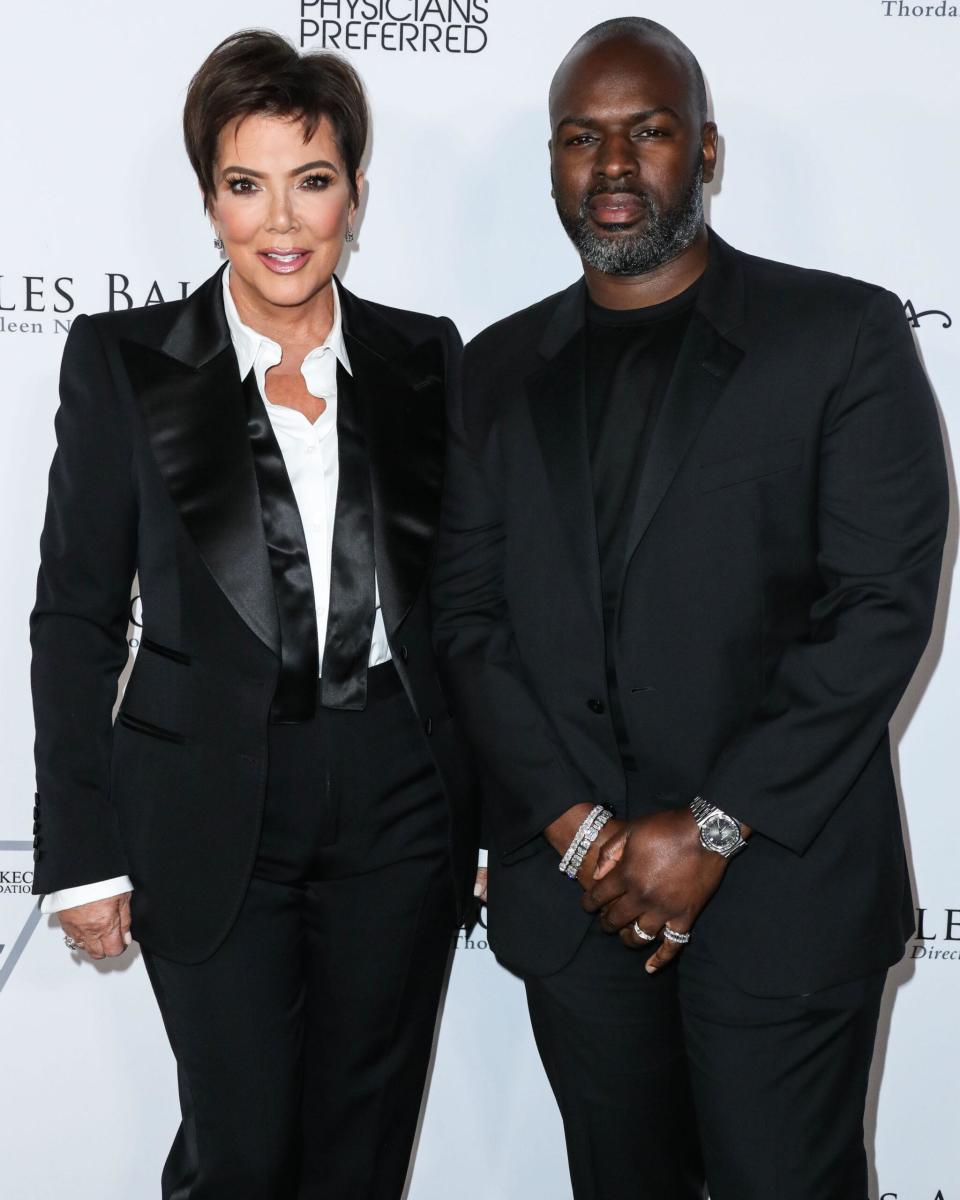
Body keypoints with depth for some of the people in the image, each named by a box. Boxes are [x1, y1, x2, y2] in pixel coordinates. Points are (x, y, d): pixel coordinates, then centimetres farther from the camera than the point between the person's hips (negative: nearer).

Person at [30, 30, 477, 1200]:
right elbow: (76, 616, -2)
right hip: (214, 808, -2)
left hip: (399, 800, 3)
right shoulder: (122, 361, -3)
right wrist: (84, 852, -5)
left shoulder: (421, 357, 4)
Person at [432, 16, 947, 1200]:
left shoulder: (842, 333, -3)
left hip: (779, 884, -3)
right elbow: (468, 616, 5)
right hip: (570, 884, 3)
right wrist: (577, 830, -7)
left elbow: (882, 603, -9)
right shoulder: (500, 369, 9)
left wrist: (712, 831, -13)